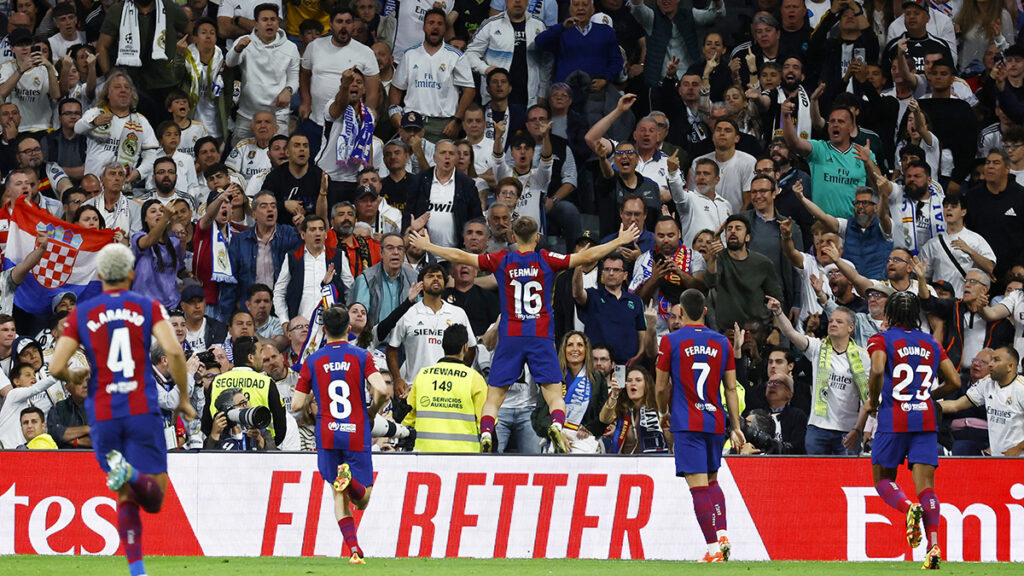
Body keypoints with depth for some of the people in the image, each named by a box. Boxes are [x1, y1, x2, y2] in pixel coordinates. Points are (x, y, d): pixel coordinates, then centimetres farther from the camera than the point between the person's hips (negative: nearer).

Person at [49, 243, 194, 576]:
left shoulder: (81, 314, 6)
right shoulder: (148, 308, 3)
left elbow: (56, 368, -2)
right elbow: (174, 352, -11)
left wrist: (73, 376, 21)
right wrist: (184, 398, 1)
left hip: (103, 415, 2)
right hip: (143, 411, -2)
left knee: (126, 499, 14)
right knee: (154, 499, 0)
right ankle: (130, 473, -33)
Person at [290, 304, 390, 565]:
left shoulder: (312, 361, 2)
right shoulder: (361, 357, -1)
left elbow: (296, 405, 0)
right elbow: (382, 390, -14)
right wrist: (372, 412, 7)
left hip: (327, 436, 1)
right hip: (357, 436, -1)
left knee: (339, 495, 11)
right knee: (362, 500, 7)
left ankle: (354, 548, -11)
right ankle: (351, 480, -30)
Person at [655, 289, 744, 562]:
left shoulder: (670, 341, -3)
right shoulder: (722, 342, 7)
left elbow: (661, 388, 2)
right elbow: (731, 388, 6)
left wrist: (664, 414, 20)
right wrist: (736, 427, 9)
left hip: (686, 424, -4)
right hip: (715, 423, 4)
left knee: (699, 486, -7)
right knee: (712, 481, 20)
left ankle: (714, 548, -16)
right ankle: (721, 532, 1)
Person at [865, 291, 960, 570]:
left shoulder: (881, 340, 1)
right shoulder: (932, 344, 13)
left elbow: (877, 370, -18)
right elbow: (954, 381, 11)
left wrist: (872, 401, -2)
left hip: (893, 421, -3)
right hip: (926, 420, 3)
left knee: (882, 479, 12)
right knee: (926, 486, -1)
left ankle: (909, 507, -20)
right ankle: (934, 545, -19)